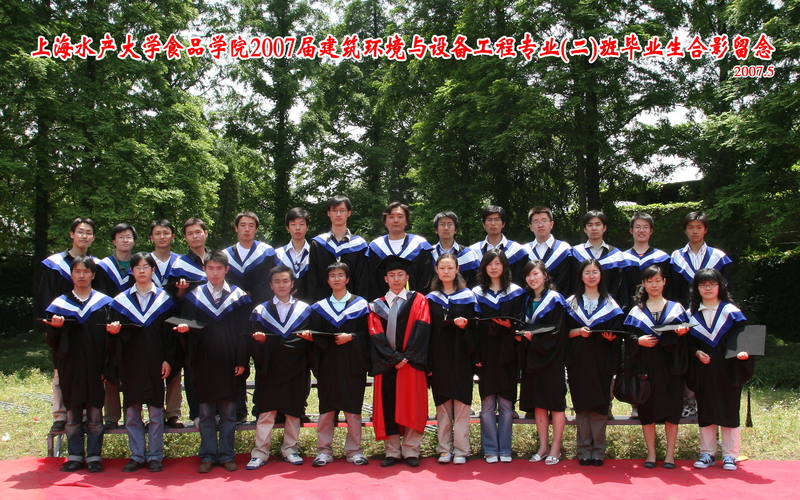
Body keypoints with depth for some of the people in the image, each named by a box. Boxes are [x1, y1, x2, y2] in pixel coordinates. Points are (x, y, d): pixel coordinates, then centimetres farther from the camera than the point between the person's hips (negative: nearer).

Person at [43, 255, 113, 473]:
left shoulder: (104, 303, 3)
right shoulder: (60, 304, 7)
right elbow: (52, 340, 6)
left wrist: (106, 367, -9)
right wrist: (55, 327, -16)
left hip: (94, 367, -1)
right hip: (70, 367, 2)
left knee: (95, 415, 2)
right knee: (72, 415, 6)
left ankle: (94, 457, 10)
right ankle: (75, 456, 15)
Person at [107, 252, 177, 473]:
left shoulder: (164, 299, 5)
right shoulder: (122, 300, 8)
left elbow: (170, 333, 2)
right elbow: (118, 335, 7)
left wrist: (168, 359, -6)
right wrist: (115, 330, -16)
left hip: (155, 363, -2)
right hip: (130, 362, 2)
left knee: (156, 412, 2)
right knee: (131, 412, 5)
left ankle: (155, 456, 10)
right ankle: (136, 456, 14)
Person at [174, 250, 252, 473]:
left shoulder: (239, 297, 3)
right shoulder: (194, 297, 6)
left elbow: (244, 331, 0)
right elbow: (188, 329, 3)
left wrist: (241, 361, -6)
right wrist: (184, 329, -21)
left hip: (229, 364, -1)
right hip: (204, 364, 1)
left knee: (228, 413, 5)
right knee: (206, 414, 6)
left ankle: (227, 455, 15)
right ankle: (208, 455, 15)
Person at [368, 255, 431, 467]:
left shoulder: (418, 300, 6)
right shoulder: (377, 305, 10)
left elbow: (421, 329, -5)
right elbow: (376, 335, 0)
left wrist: (407, 356, -14)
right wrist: (394, 358, -13)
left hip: (411, 363, -1)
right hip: (386, 364, 1)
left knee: (412, 406, 0)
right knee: (387, 406, 2)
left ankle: (411, 452, 8)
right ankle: (392, 452, 10)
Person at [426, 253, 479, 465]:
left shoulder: (467, 297, 4)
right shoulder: (431, 298, 8)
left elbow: (475, 327, 4)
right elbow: (426, 331, 6)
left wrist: (465, 325, -19)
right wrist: (427, 362, -1)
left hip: (460, 358, -1)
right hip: (439, 359, 2)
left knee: (461, 404, -2)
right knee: (442, 405, 4)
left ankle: (461, 450, 5)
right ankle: (444, 449, 12)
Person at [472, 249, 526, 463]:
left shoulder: (516, 293, 7)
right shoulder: (477, 294, 8)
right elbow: (473, 326, 2)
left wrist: (508, 325, -21)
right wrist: (475, 355, -8)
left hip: (507, 355, 0)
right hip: (486, 355, 0)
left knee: (506, 403, 3)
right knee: (487, 403, 1)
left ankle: (505, 449, 12)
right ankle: (490, 449, 9)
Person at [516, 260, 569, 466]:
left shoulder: (554, 300, -5)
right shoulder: (527, 301, 13)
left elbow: (556, 331, -13)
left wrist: (533, 335, -19)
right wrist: (522, 334, -3)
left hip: (551, 358, -6)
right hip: (532, 358, 6)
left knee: (555, 402, 0)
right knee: (537, 403, 7)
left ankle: (556, 448, 6)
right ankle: (543, 446, 14)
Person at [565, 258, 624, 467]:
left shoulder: (610, 304, 9)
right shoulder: (572, 303, 10)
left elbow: (617, 333, 6)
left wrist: (610, 336, -14)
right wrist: (578, 331, -12)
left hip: (601, 361, 0)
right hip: (578, 361, 0)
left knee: (600, 405, -2)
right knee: (581, 405, 1)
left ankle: (598, 450, 5)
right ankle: (584, 450, 7)